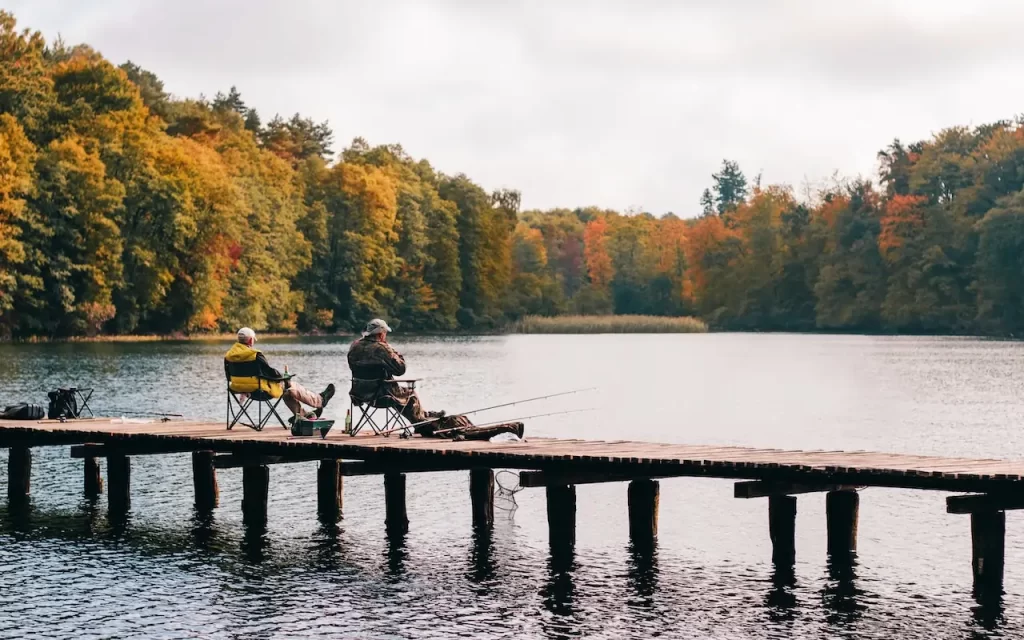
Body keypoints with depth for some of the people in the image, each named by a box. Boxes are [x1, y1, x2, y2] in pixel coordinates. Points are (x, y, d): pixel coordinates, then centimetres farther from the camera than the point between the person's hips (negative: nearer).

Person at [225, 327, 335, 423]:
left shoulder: (228, 356, -2)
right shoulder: (255, 355, -23)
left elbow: (229, 377, 8)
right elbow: (271, 372, -18)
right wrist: (283, 377, 3)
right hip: (259, 389, -8)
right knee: (292, 387, 12)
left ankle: (300, 414, 37)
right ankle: (320, 400, 28)